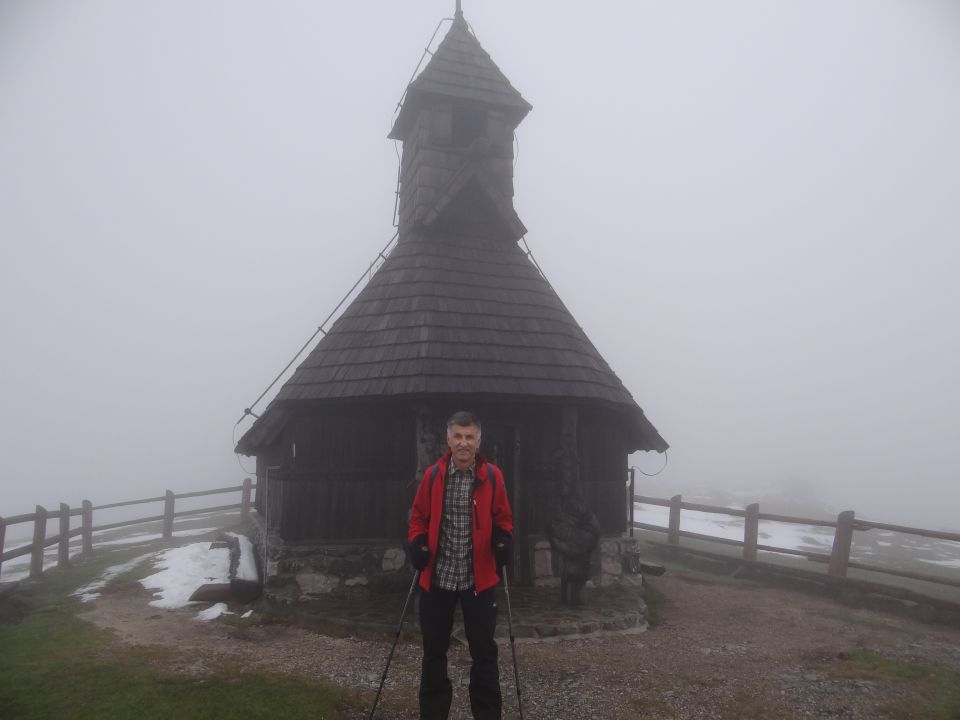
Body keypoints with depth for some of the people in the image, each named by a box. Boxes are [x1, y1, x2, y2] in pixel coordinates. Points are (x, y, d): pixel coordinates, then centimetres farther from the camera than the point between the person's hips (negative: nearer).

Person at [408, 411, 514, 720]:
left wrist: (503, 540, -13)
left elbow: (503, 518, 6)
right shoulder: (433, 474, -3)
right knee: (434, 651, 14)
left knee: (484, 651, 9)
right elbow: (419, 516, 7)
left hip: (479, 579, -1)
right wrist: (417, 542, -10)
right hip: (437, 578, 2)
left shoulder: (492, 475, -5)